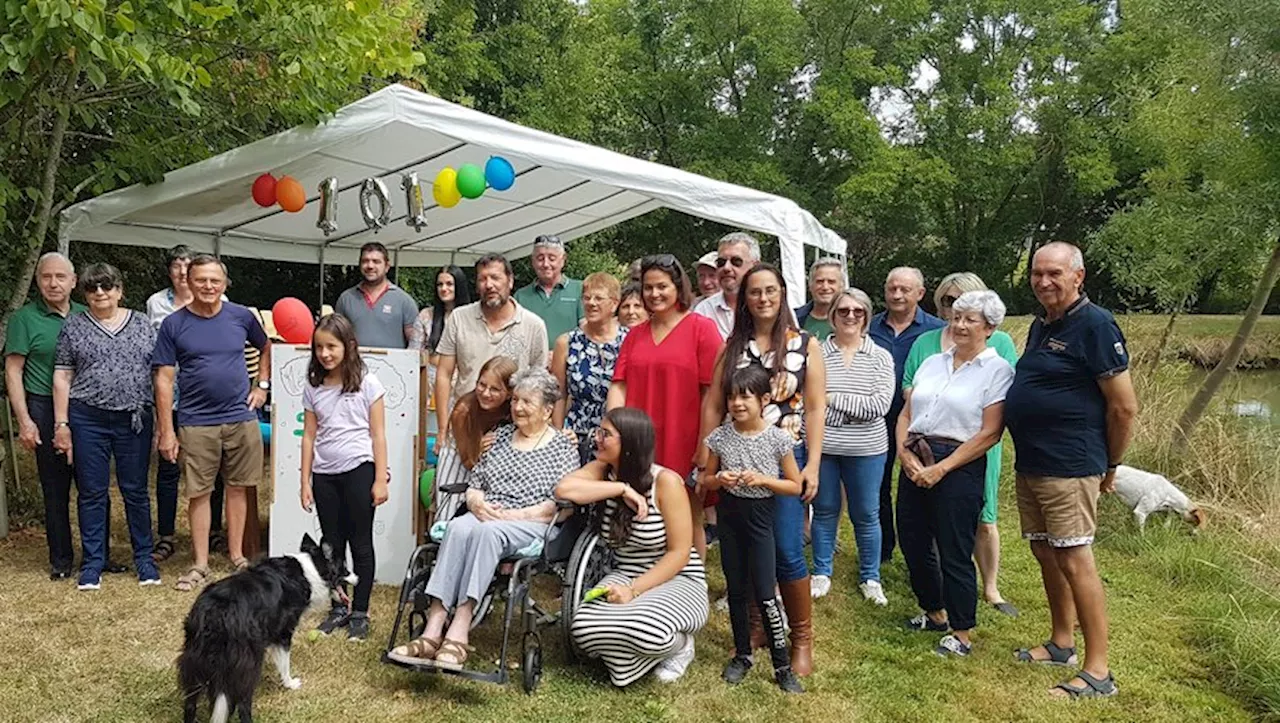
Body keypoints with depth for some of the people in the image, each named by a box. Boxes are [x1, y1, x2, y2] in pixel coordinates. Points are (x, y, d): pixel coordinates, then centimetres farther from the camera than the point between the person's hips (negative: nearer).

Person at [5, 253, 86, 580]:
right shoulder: (25, 318, -1)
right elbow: (13, 372, -3)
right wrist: (24, 421, -9)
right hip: (46, 409, -3)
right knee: (55, 488, 6)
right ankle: (61, 558, 18)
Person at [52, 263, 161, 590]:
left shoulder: (141, 324, 7)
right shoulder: (74, 327, 5)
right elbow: (62, 377, 4)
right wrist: (61, 424, -2)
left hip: (135, 419, 0)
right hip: (88, 420, 0)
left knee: (136, 491, 7)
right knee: (91, 493, 6)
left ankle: (144, 558, 18)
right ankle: (92, 563, 17)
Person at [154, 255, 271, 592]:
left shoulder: (241, 316, 3)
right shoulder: (174, 324, -2)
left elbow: (266, 347, 21)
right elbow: (164, 379, -2)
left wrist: (262, 385, 8)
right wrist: (166, 431, -5)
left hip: (241, 418, 1)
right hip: (196, 423, -1)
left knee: (238, 488, 9)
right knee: (198, 493, 5)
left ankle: (236, 555, 20)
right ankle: (200, 564, 15)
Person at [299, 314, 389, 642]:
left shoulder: (367, 383, -5)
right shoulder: (313, 388, 6)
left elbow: (378, 435, -4)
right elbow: (309, 436, 9)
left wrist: (380, 480, -8)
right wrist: (305, 481, 6)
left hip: (358, 470, -4)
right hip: (324, 474, 4)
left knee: (360, 544, 4)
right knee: (331, 545, 12)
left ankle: (360, 613, 13)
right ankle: (338, 609, 24)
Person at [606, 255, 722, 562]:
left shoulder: (701, 328, -2)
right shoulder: (635, 335, 13)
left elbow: (711, 391, -8)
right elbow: (619, 386, 5)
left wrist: (704, 449, -12)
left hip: (684, 447, -4)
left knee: (690, 521, 8)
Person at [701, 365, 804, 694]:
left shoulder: (778, 438, -9)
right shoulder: (720, 436, -3)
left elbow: (795, 486, -3)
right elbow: (705, 480, 8)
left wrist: (762, 479, -18)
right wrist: (720, 479, -14)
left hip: (760, 518, -3)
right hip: (729, 516, 3)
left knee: (765, 594, -5)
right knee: (736, 590, 13)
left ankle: (782, 665, 8)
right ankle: (742, 654, 28)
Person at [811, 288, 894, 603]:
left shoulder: (880, 358, -2)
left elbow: (880, 405, -14)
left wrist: (833, 399, -14)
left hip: (865, 450, 0)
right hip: (821, 446, 0)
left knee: (866, 515, 11)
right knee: (824, 511, 13)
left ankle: (870, 577, 29)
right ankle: (821, 573, 30)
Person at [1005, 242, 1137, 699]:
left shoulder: (1095, 325, -13)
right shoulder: (1040, 326, 14)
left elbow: (1124, 406, -14)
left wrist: (1111, 466, -4)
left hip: (1069, 468, -9)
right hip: (1029, 464, 9)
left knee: (1074, 560, -5)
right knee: (1045, 554, 15)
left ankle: (1098, 671, 4)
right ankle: (1061, 643, 30)